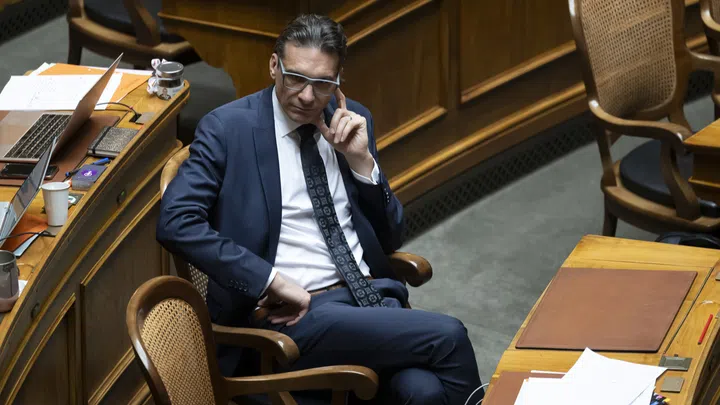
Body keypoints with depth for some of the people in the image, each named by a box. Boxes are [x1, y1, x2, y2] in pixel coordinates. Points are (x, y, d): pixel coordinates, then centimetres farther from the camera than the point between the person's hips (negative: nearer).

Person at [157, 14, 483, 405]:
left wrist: (361, 159, -1)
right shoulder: (227, 127, -1)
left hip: (373, 296, 5)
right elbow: (176, 222, -14)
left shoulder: (351, 121, 13)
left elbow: (389, 238, 16)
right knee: (447, 336, -24)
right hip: (293, 314, -4)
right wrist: (273, 280, -18)